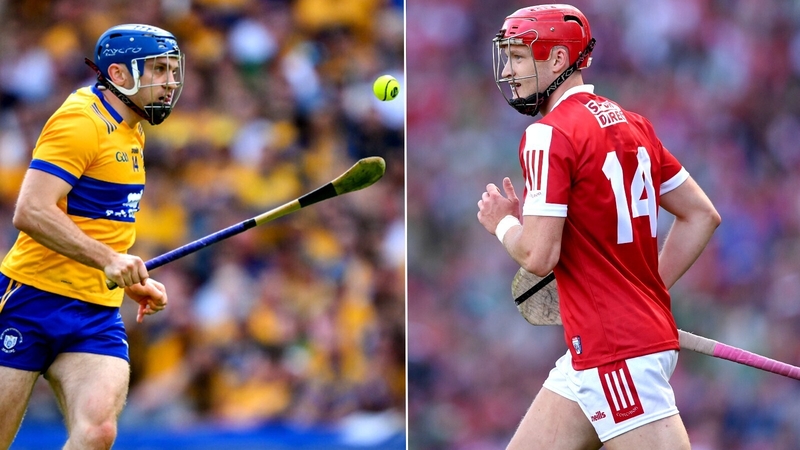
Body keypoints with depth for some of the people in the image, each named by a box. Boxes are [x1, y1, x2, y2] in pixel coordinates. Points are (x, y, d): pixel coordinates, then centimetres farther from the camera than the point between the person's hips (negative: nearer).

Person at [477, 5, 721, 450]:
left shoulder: (548, 134, -13)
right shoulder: (632, 124, 12)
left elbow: (539, 257, -18)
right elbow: (702, 216, 16)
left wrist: (503, 222, 3)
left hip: (617, 353, -9)